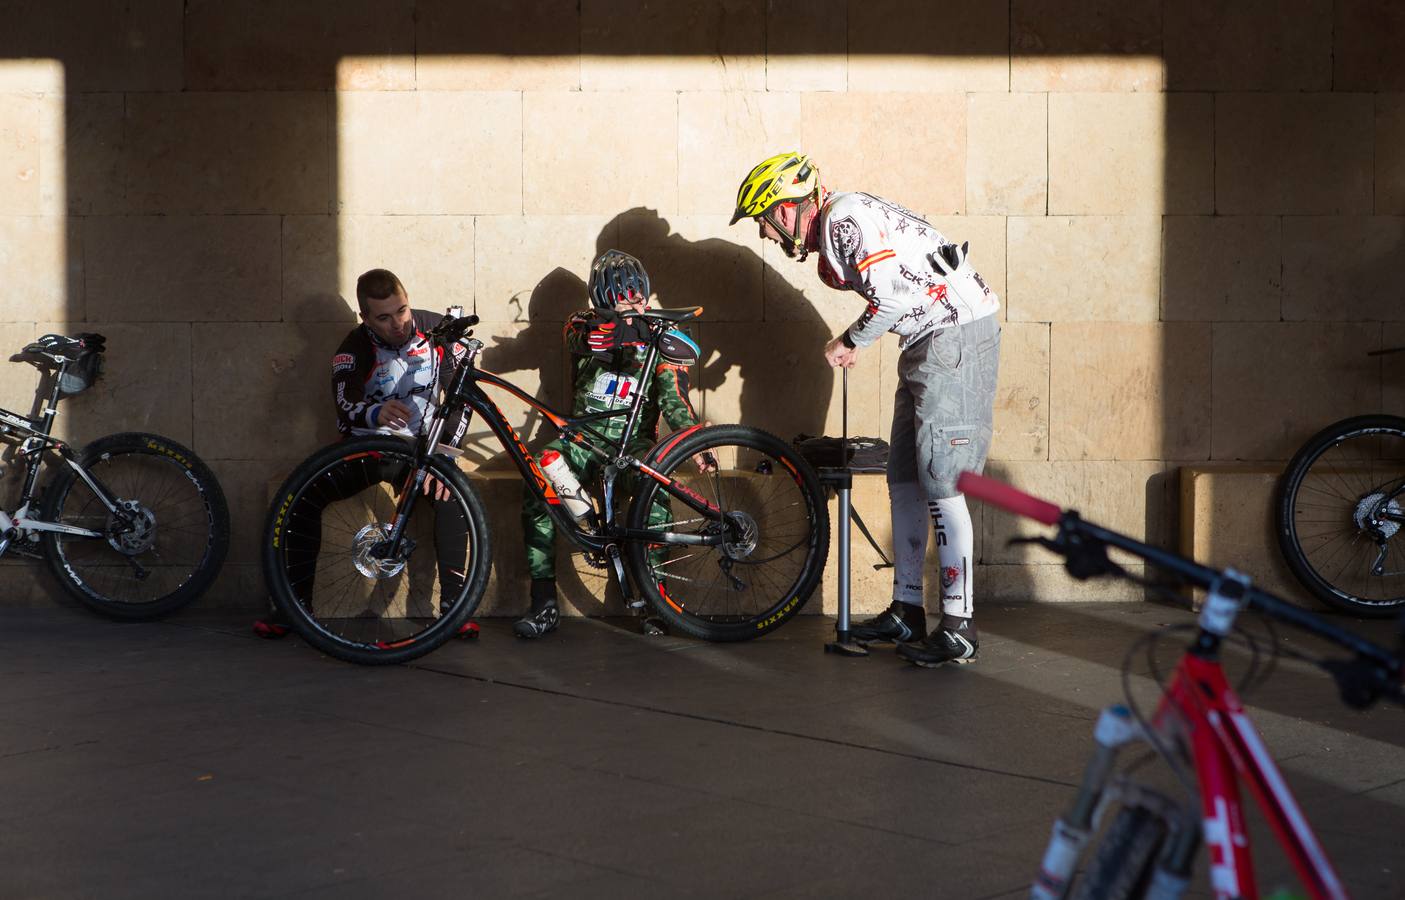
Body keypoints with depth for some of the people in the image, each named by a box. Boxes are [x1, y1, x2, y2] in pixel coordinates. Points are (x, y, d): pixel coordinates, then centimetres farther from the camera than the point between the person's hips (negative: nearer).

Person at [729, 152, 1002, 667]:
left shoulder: (844, 218, -14)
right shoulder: (830, 237, 17)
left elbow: (893, 296, -21)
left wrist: (848, 342, -7)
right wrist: (851, 344, 6)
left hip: (956, 333, -10)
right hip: (930, 342, 10)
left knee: (940, 485, -10)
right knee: (904, 480, 12)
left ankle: (959, 630, -7)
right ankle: (907, 609, 20)